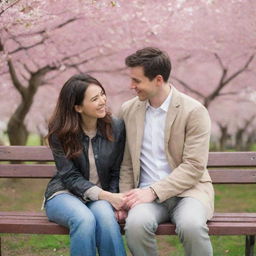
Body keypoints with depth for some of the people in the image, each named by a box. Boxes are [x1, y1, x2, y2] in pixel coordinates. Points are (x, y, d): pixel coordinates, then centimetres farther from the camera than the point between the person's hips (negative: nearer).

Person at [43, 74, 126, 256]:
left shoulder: (116, 127, -4)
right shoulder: (59, 133, -8)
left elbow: (116, 173, 4)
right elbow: (70, 177, -12)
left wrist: (114, 199, -15)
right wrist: (106, 196, -24)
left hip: (104, 196, 1)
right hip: (65, 194, -1)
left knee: (106, 216, -34)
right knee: (85, 219, -35)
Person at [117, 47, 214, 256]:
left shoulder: (194, 111, -7)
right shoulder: (128, 110, 8)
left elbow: (193, 167, -11)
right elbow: (127, 163, 13)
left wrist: (153, 191, -19)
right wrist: (126, 200, -1)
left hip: (187, 190, -2)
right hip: (147, 194, 3)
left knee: (192, 226, -35)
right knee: (136, 224, -32)